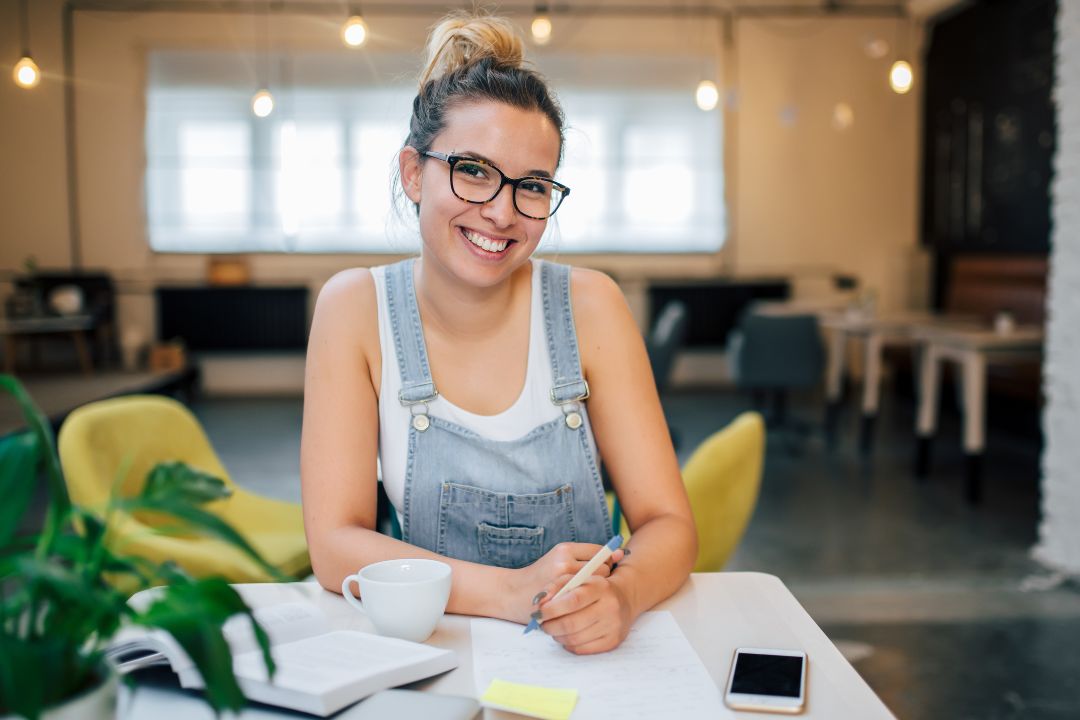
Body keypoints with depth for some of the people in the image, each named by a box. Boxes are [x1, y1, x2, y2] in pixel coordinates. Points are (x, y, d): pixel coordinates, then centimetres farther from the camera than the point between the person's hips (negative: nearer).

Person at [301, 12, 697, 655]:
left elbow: (669, 526, -6)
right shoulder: (356, 308, -7)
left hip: (583, 657, 1)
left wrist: (621, 593, -28)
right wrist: (510, 591, -26)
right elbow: (336, 543, -12)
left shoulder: (589, 306, -6)